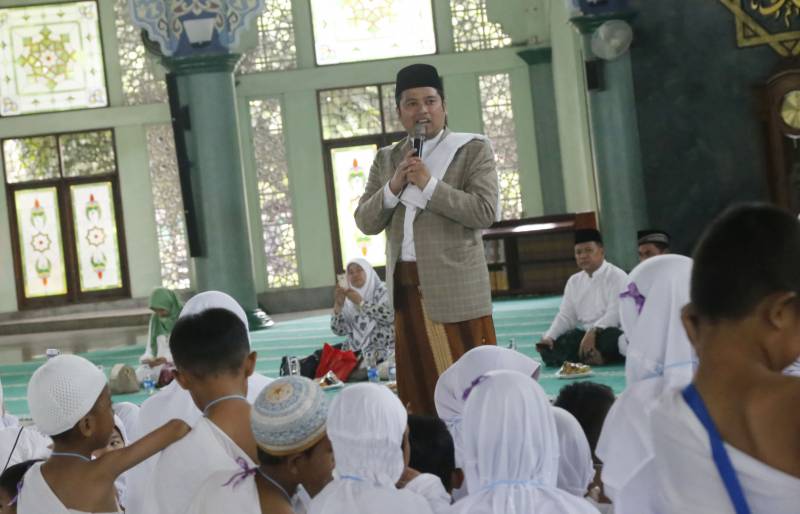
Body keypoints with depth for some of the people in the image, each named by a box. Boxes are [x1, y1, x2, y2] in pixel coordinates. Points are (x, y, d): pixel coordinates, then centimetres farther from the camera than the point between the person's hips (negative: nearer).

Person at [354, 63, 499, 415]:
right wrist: (394, 186, -6)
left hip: (456, 286, -4)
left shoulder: (473, 150, 2)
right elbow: (365, 222, 10)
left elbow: (485, 212, -10)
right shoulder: (386, 159, 15)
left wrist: (428, 183, -13)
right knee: (418, 392, 6)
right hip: (405, 289, 4)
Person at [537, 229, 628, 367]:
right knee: (548, 350, -17)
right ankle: (591, 356, -20)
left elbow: (615, 312, -17)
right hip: (584, 334, 5)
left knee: (611, 338, -42)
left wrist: (593, 332, -31)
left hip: (608, 332, -5)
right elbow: (565, 316, 11)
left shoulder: (617, 276, -4)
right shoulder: (574, 281, 16)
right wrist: (549, 337, -8)